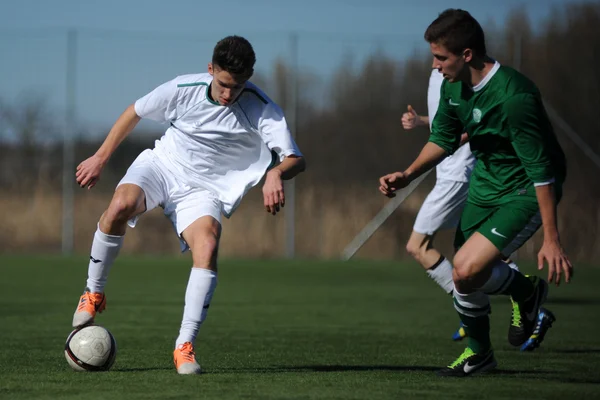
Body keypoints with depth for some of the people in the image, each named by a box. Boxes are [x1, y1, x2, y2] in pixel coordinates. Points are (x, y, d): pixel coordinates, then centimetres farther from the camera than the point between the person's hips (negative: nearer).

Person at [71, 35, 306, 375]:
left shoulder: (262, 109, -19)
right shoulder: (184, 89, -15)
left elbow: (296, 159, -26)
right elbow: (135, 112, 4)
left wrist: (277, 173, -50)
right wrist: (101, 158, 8)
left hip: (203, 190, 0)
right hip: (162, 164, 0)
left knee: (208, 247, -30)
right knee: (121, 205, -33)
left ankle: (185, 347, -23)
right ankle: (94, 294, -10)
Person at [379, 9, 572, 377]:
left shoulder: (513, 97, -31)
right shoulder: (453, 87, -5)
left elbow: (540, 169, -28)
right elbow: (444, 138, 13)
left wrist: (551, 239, -27)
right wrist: (408, 175, -2)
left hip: (525, 191, -8)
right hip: (485, 183, 8)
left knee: (467, 270, -22)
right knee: (464, 276, 10)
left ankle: (529, 293, 7)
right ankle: (478, 353, 34)